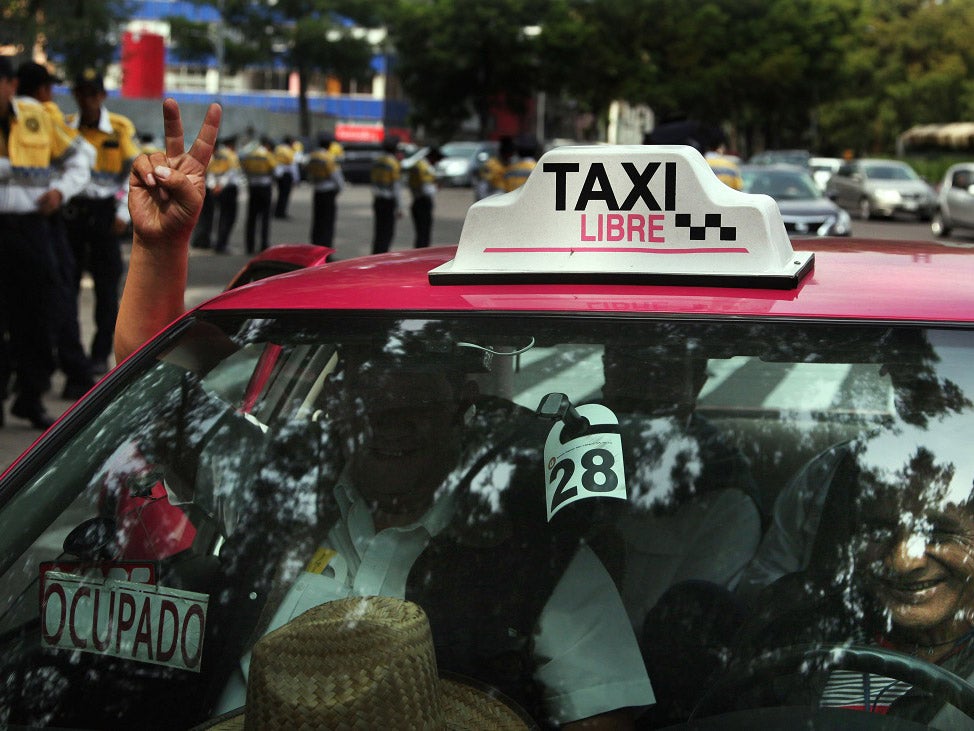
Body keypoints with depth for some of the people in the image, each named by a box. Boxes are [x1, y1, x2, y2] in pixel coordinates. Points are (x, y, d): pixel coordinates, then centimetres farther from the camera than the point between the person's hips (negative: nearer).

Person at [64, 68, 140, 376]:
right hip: (72, 211, 2)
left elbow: (134, 172, -1)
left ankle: (101, 353, 9)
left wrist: (123, 213, -6)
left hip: (104, 211, -2)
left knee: (106, 286, 1)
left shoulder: (121, 128, -3)